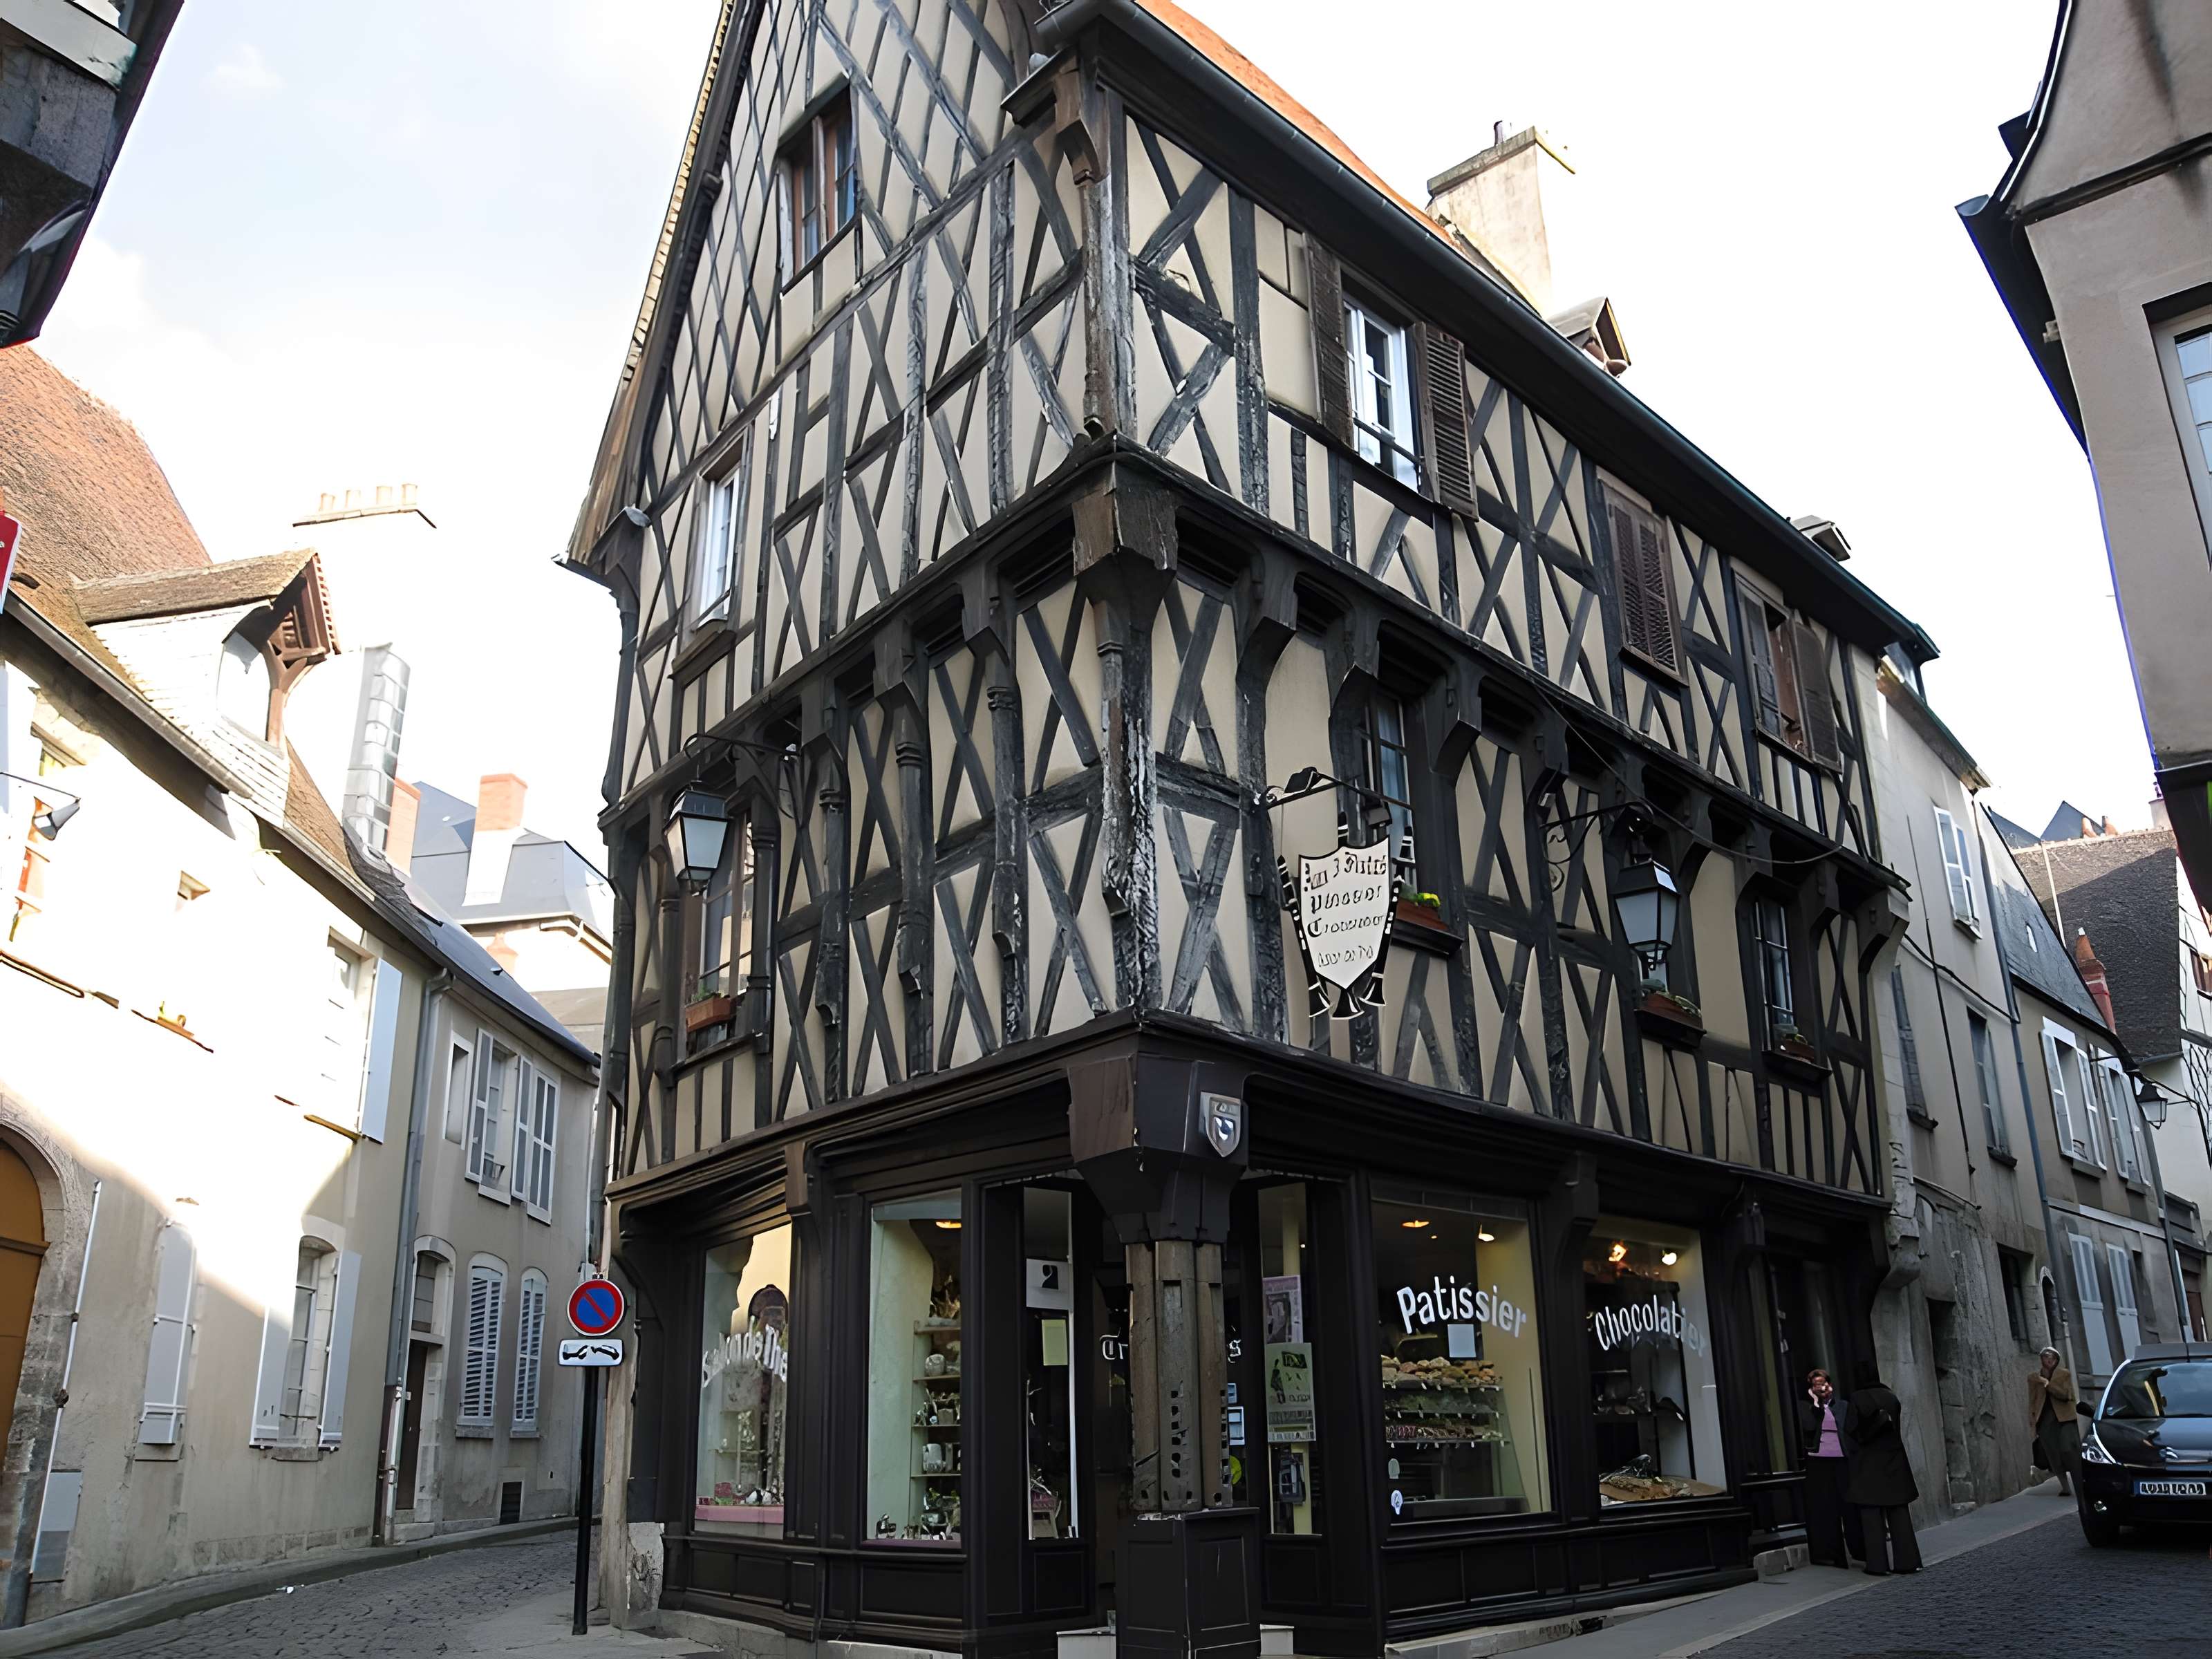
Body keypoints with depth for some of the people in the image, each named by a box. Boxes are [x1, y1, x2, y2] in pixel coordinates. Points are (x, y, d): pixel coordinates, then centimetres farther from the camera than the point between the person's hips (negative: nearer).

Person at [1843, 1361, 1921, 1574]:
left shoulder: (1857, 1399, -11)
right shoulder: (1890, 1397, 2)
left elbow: (1850, 1431, -7)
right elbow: (1897, 1426, 13)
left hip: (1868, 1463, -4)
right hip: (1893, 1460, 4)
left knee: (1872, 1514, 0)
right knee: (1898, 1513, 7)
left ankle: (1878, 1563, -2)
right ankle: (1906, 1561, 5)